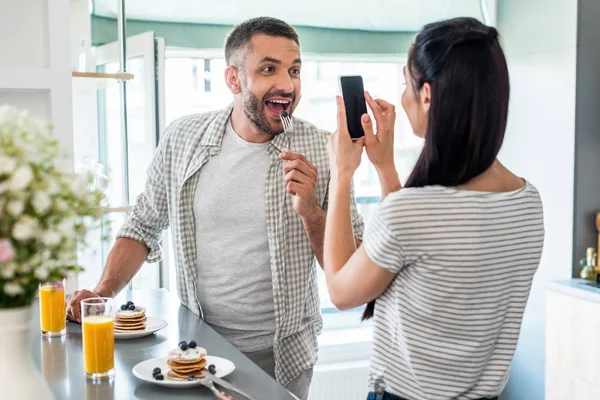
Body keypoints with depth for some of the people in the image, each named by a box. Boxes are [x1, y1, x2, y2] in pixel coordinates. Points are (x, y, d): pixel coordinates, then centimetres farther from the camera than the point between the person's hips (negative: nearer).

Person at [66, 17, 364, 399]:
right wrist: (102, 293, -4)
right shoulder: (183, 138, -5)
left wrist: (310, 212, -24)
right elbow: (144, 225, 8)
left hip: (281, 354, -2)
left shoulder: (321, 152, -12)